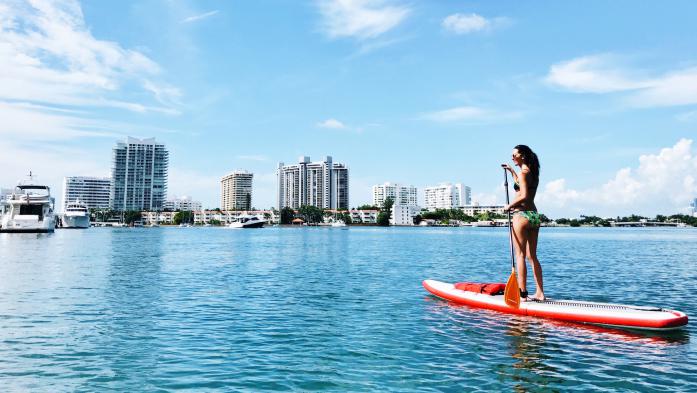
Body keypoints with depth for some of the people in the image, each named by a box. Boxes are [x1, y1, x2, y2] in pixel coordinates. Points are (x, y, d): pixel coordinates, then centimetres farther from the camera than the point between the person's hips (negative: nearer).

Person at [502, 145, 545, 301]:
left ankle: (522, 293, -3)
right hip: (534, 215, 9)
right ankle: (540, 293, 14)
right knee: (532, 256, 12)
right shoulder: (533, 172, 15)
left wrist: (510, 206, -8)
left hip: (521, 214, -9)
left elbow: (524, 196, -20)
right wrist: (511, 170, 37)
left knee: (520, 255, -4)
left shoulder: (523, 172, -11)